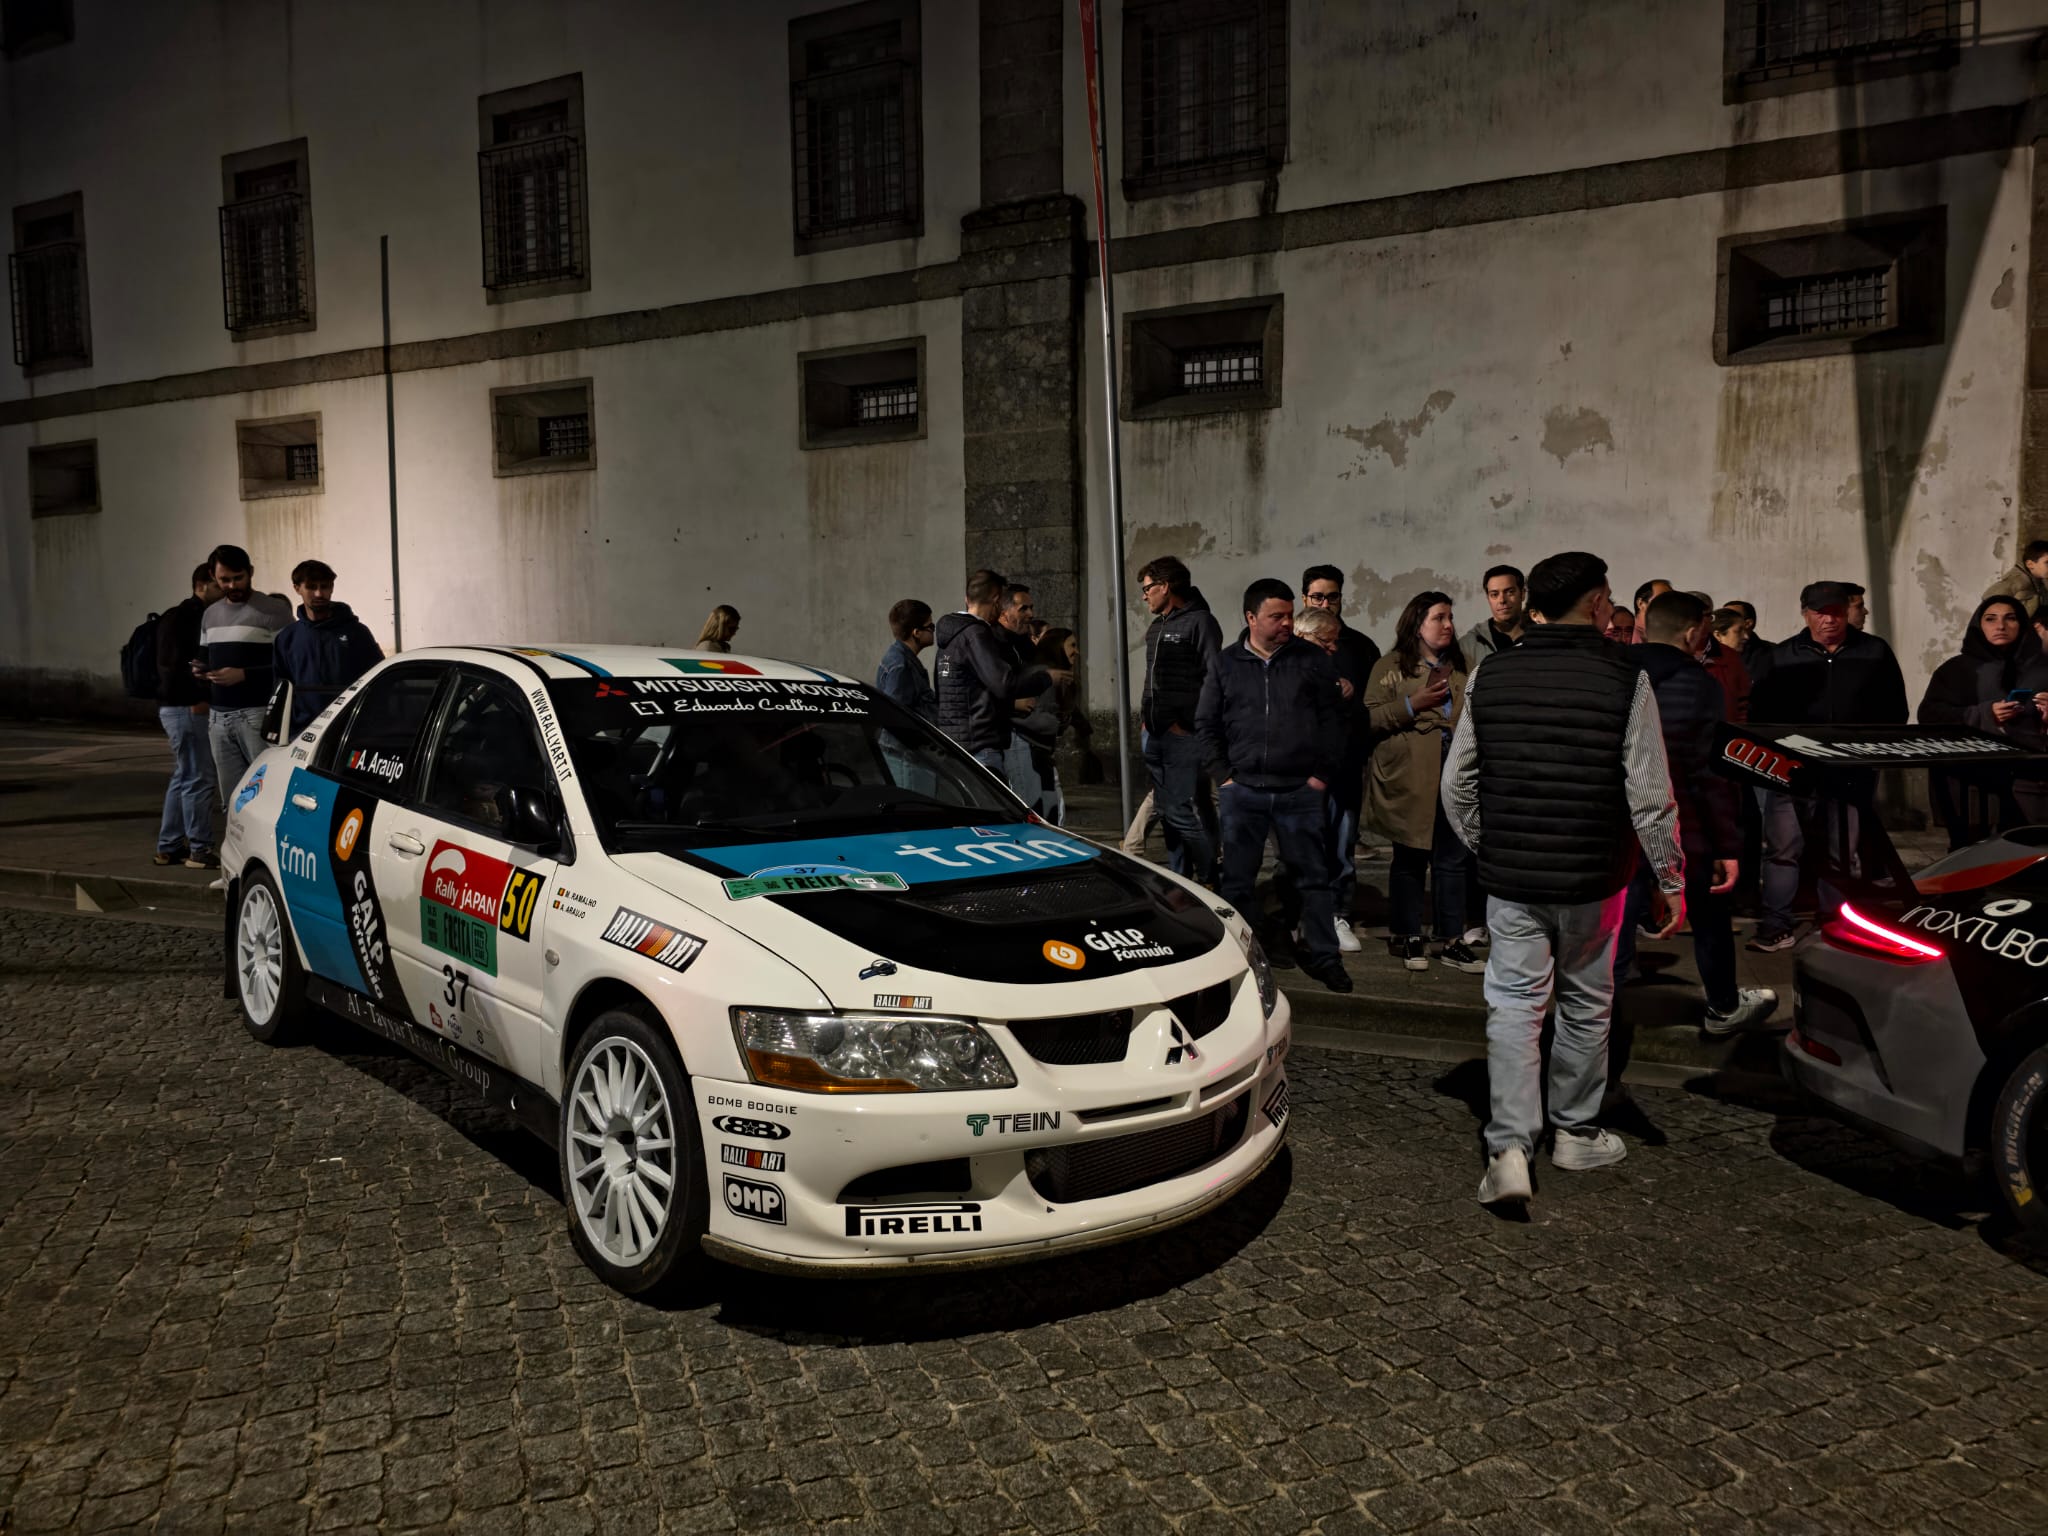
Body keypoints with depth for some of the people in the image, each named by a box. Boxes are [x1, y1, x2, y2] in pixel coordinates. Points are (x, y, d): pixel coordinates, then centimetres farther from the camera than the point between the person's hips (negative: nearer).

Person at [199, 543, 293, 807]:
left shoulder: (274, 610, -3)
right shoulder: (210, 614, 19)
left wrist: (244, 675, -17)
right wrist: (201, 671, 5)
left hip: (258, 715, -6)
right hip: (218, 717, 6)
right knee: (231, 799, 5)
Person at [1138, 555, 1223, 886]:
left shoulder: (1200, 622, -8)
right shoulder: (1156, 628, 20)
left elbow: (1215, 679, -15)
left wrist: (1188, 723, -17)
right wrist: (1145, 717, 15)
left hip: (1184, 737, -9)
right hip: (1154, 736, 9)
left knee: (1185, 812, -13)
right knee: (1167, 812, 12)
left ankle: (1212, 880, -3)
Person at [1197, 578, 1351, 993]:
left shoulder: (1311, 660, 2)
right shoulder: (1226, 663, 5)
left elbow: (1331, 720, 3)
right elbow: (1206, 723, 8)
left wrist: (1323, 774, -3)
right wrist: (1222, 774, 1)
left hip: (1300, 791, -1)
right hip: (1243, 791, 1)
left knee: (1313, 877, 5)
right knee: (1237, 880, 8)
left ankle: (1323, 956, 15)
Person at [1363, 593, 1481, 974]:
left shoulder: (1459, 668, 18)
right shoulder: (1391, 667, 1)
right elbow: (1369, 717, -9)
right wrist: (1412, 705, -16)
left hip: (1453, 777, 4)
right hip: (1409, 780, -4)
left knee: (1453, 860, 5)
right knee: (1410, 859, 5)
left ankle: (1452, 942, 12)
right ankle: (1409, 938, 15)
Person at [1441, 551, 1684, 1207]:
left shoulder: (1489, 676, 1)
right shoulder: (1625, 677, -9)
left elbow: (1457, 785, 5)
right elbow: (1650, 797, -9)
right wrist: (1671, 882, 0)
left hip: (1510, 878, 2)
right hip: (1593, 881, -1)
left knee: (1514, 1007, 6)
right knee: (1587, 1006, 15)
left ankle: (1509, 1148, -4)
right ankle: (1574, 1133, 30)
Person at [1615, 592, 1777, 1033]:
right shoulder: (1700, 685, -14)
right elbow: (1714, 775, -16)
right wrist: (1729, 845, -11)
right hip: (1682, 831, -3)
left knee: (1617, 926, 8)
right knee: (1710, 921, 17)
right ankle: (1724, 1009, 36)